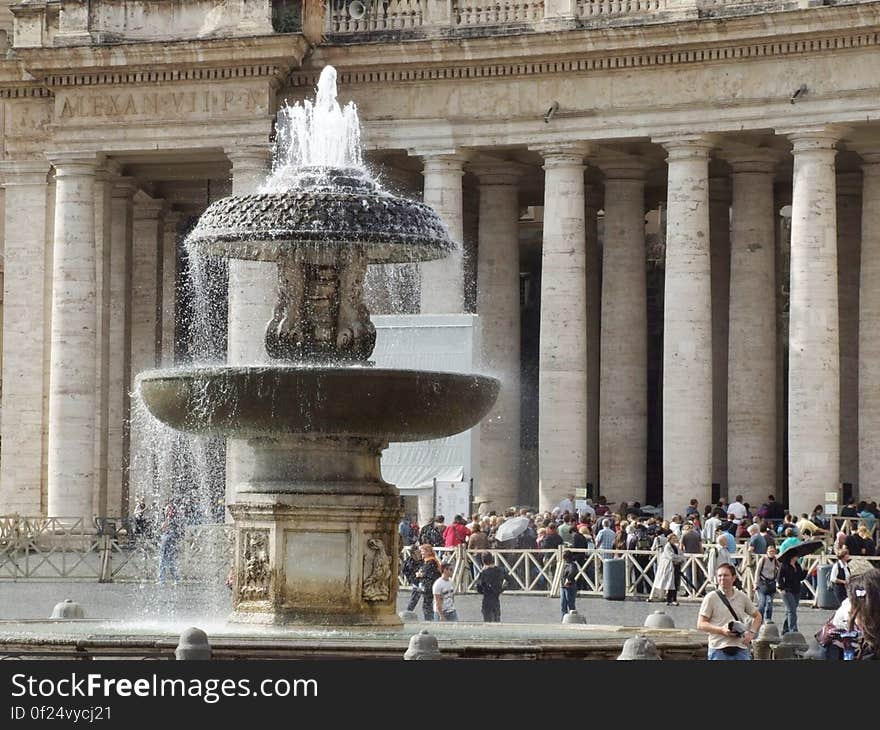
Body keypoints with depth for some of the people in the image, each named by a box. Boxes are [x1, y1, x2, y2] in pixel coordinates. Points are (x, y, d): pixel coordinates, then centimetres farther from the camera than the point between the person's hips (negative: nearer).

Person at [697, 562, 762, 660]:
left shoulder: (742, 597, 9)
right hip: (719, 650, -3)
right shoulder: (711, 598, -2)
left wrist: (751, 632, 4)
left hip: (741, 649, 4)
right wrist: (721, 630, -17)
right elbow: (700, 624, -4)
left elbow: (757, 616, 22)